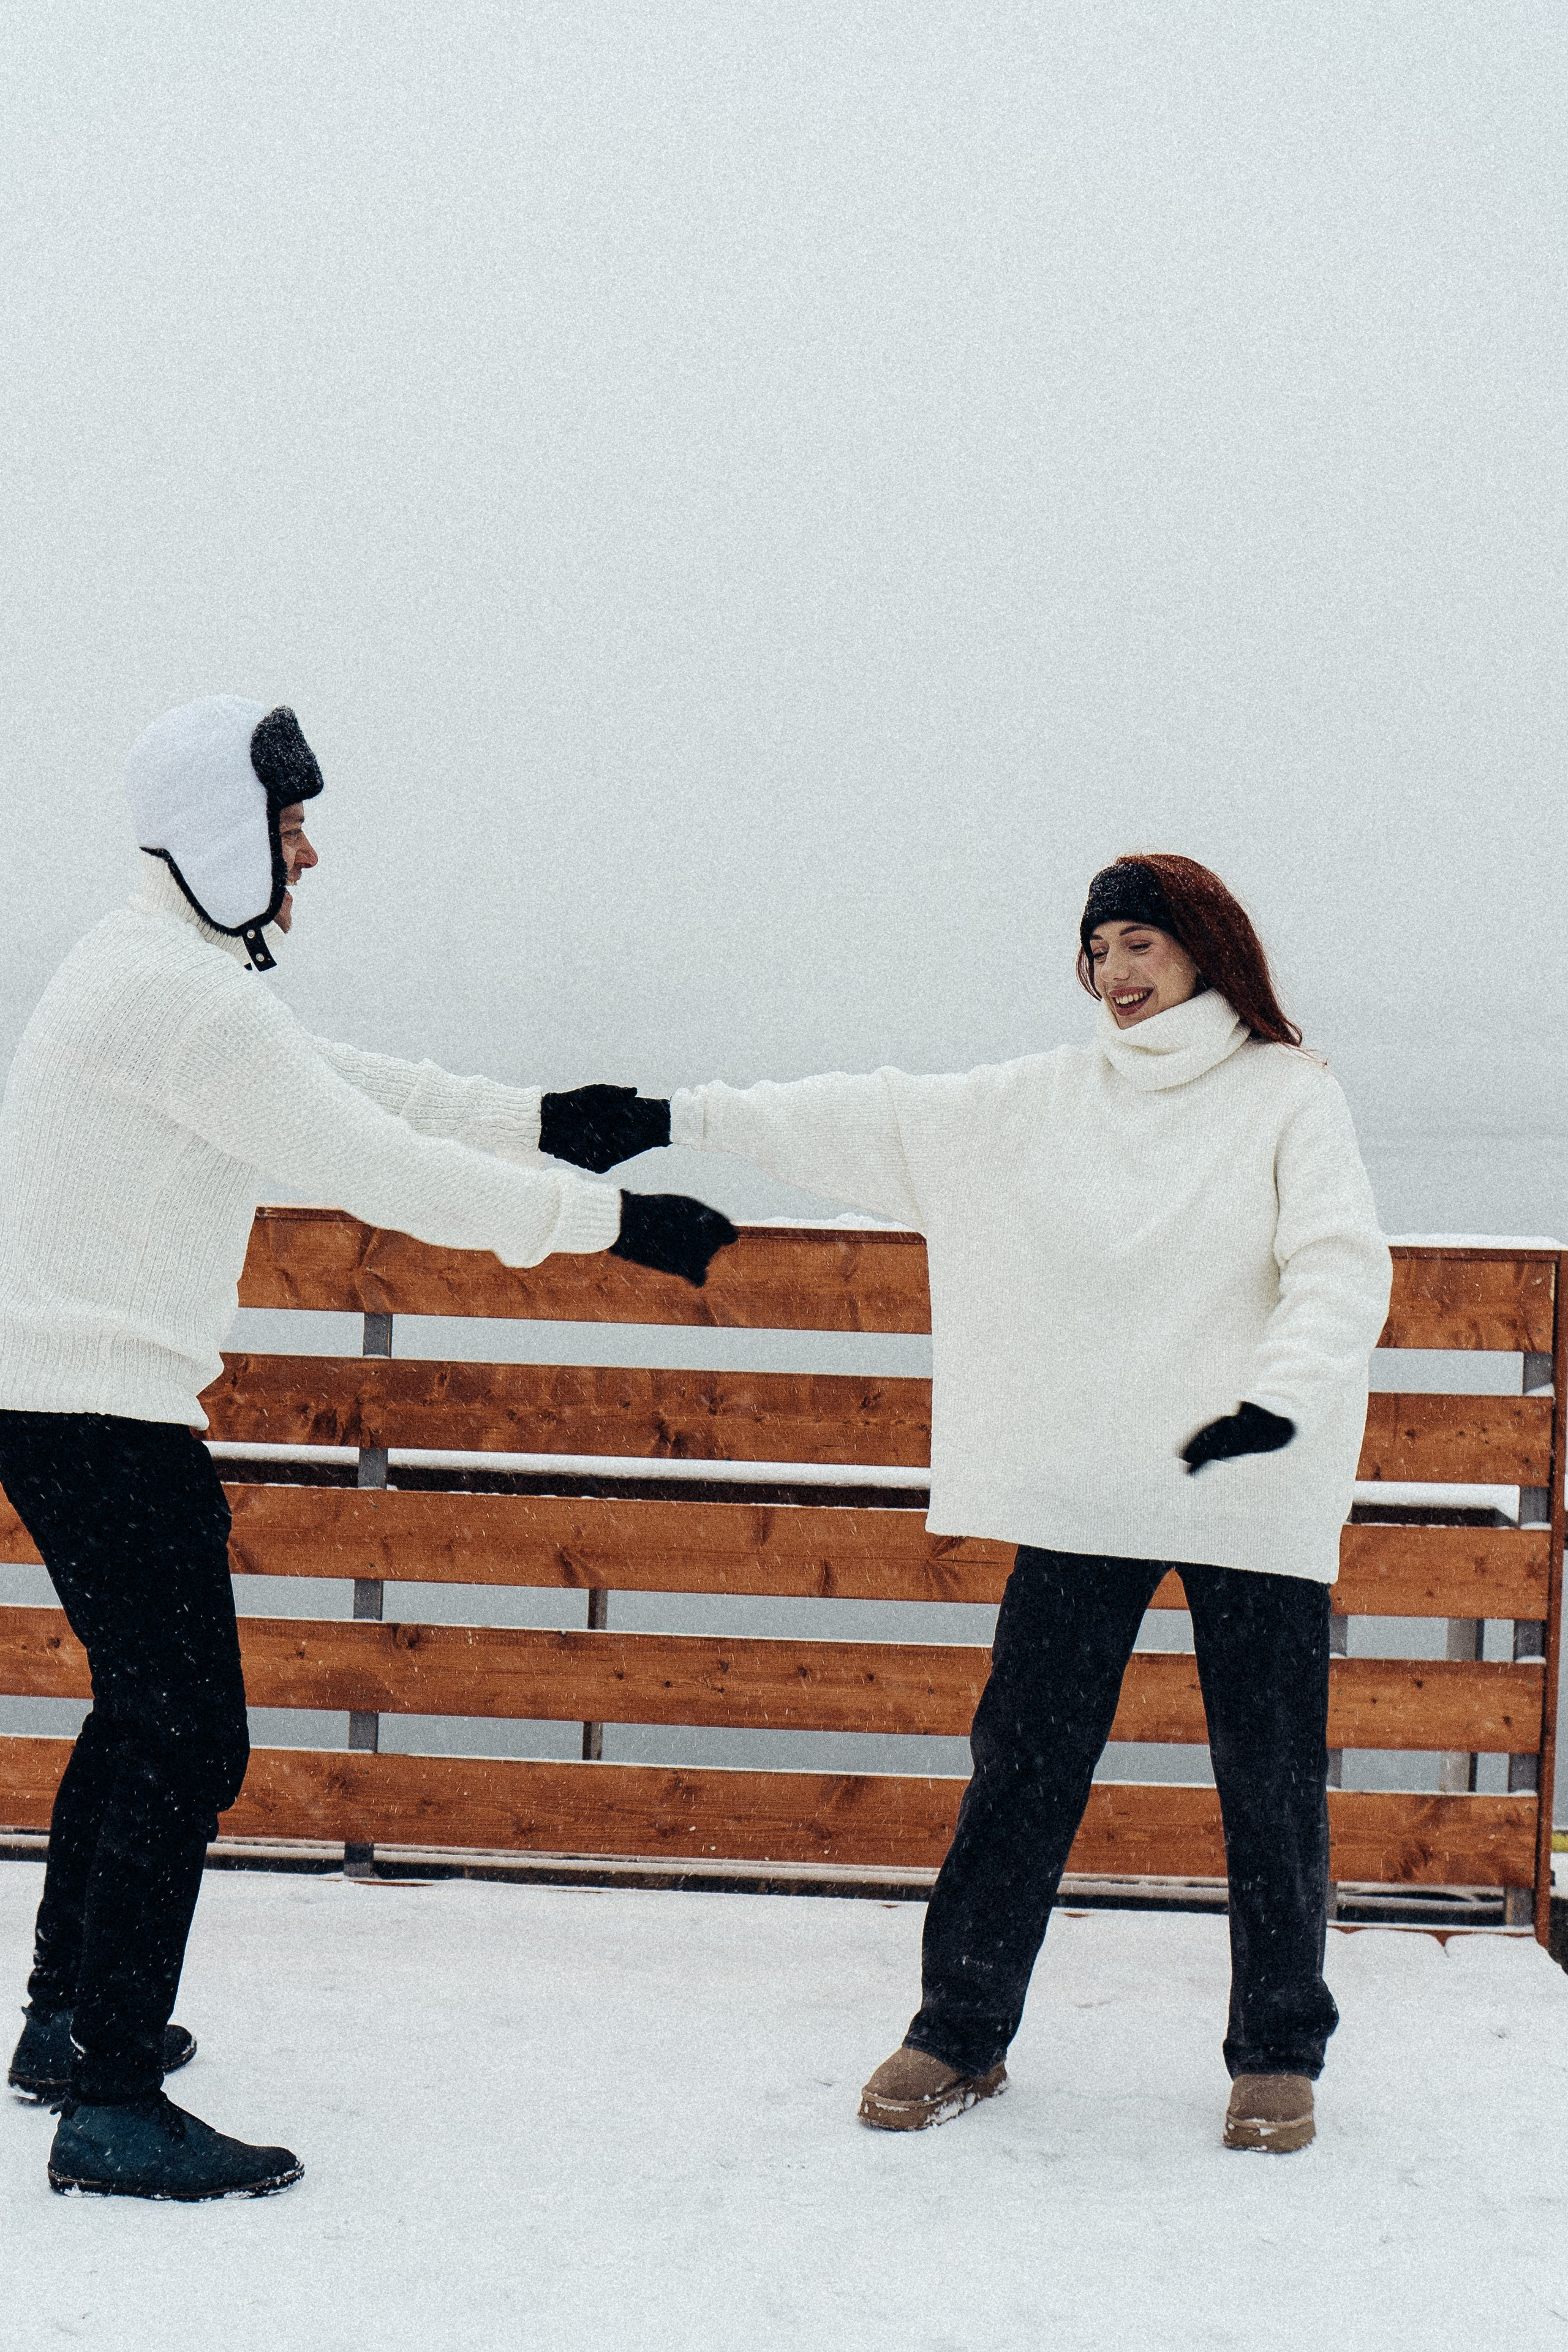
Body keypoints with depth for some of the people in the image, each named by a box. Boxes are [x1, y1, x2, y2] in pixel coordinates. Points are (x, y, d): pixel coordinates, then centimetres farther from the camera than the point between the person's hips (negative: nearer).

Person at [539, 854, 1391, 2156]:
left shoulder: (1291, 1097, -1)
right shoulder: (1044, 1098, 9)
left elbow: (1340, 1268, -11)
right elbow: (883, 1123, 5)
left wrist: (1280, 1395, -29)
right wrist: (680, 1116, -1)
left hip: (1258, 1503, -2)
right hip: (1082, 1495, 3)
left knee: (1273, 1784, 3)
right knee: (1024, 1766, 4)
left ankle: (1279, 2050, 19)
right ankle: (962, 2031, 16)